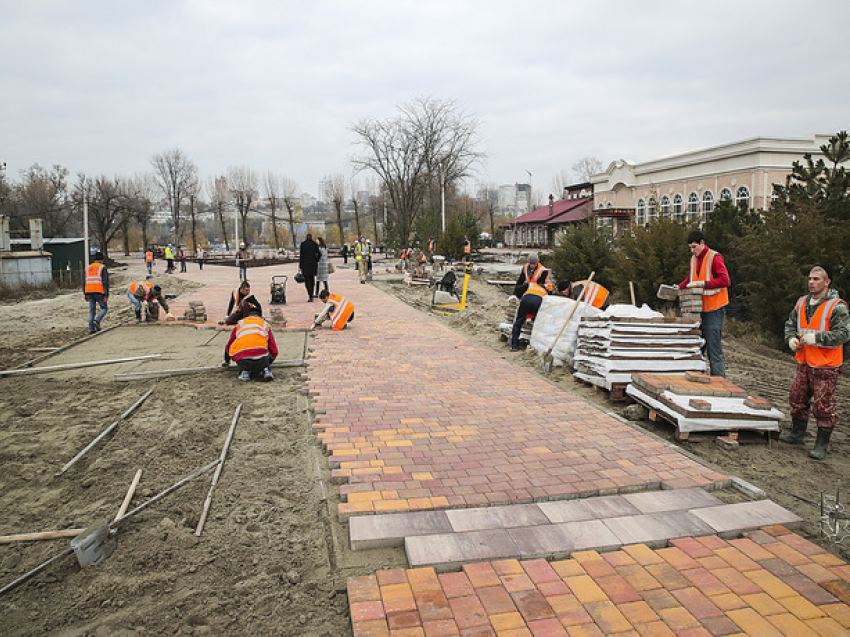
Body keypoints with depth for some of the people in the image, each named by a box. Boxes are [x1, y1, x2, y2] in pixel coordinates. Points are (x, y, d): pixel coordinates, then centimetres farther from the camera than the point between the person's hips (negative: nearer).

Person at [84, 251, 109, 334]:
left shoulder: (88, 268, 17)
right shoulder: (103, 268, 0)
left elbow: (84, 282, 16)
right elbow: (105, 282, -8)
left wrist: (85, 294, 20)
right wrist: (106, 295, -9)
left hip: (89, 291, 5)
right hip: (99, 292, -5)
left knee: (92, 310, 8)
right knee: (104, 308, 8)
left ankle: (91, 329, 4)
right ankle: (97, 321, -17)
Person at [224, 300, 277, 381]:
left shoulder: (240, 323, 26)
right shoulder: (265, 324, 25)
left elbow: (228, 346, 38)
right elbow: (274, 351, 26)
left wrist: (226, 362, 57)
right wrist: (268, 363, 46)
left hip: (242, 361, 1)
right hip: (261, 359, 0)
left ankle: (244, 371, 10)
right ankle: (266, 370, 8)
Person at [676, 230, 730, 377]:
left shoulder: (715, 258, -11)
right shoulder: (694, 258, 13)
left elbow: (725, 281, -21)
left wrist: (702, 283, -25)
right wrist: (679, 287, 7)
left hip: (713, 309, -7)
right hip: (698, 308, 8)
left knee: (714, 344, -7)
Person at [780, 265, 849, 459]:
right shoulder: (801, 303, 8)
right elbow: (790, 324, 19)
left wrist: (817, 338, -24)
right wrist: (791, 338, 0)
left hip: (826, 366, -6)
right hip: (804, 363, 6)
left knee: (823, 405, -1)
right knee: (797, 399, 15)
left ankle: (822, 444, 11)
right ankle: (797, 433, 31)